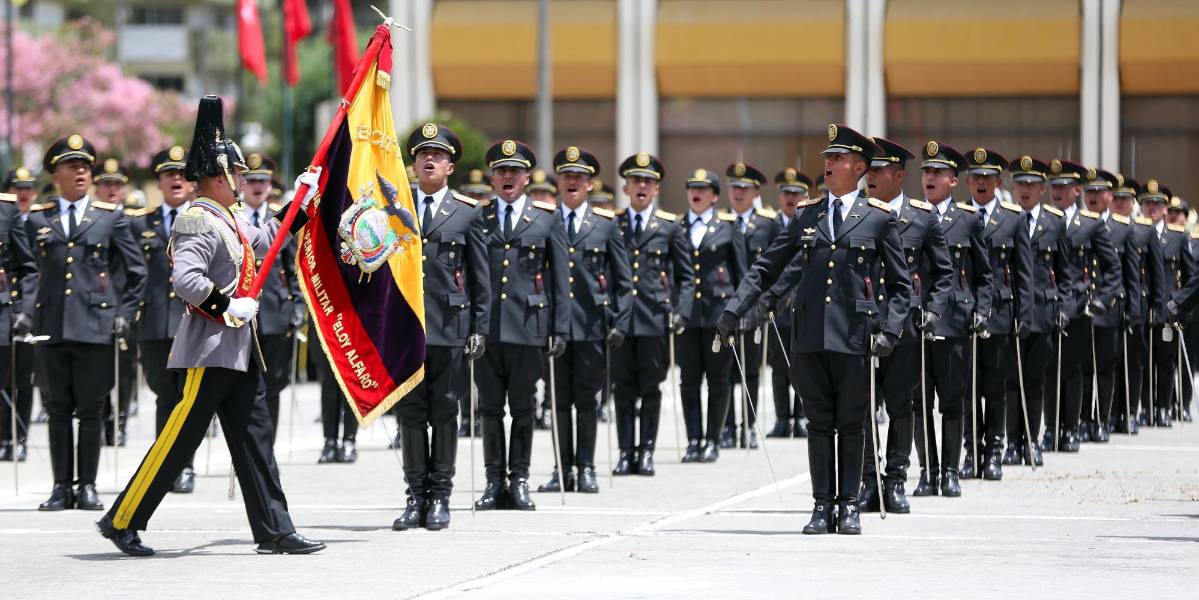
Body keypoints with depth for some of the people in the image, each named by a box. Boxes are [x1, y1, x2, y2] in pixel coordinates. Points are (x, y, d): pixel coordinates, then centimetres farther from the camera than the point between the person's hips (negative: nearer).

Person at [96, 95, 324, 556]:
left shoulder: (229, 221, 15)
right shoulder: (199, 224, -16)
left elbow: (263, 241, 36)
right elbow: (185, 280, -29)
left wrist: (302, 201, 32)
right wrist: (228, 306, -22)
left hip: (239, 352, 10)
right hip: (211, 349, -10)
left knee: (255, 439, 7)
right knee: (180, 438, -6)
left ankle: (274, 531, 7)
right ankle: (122, 520, 2)